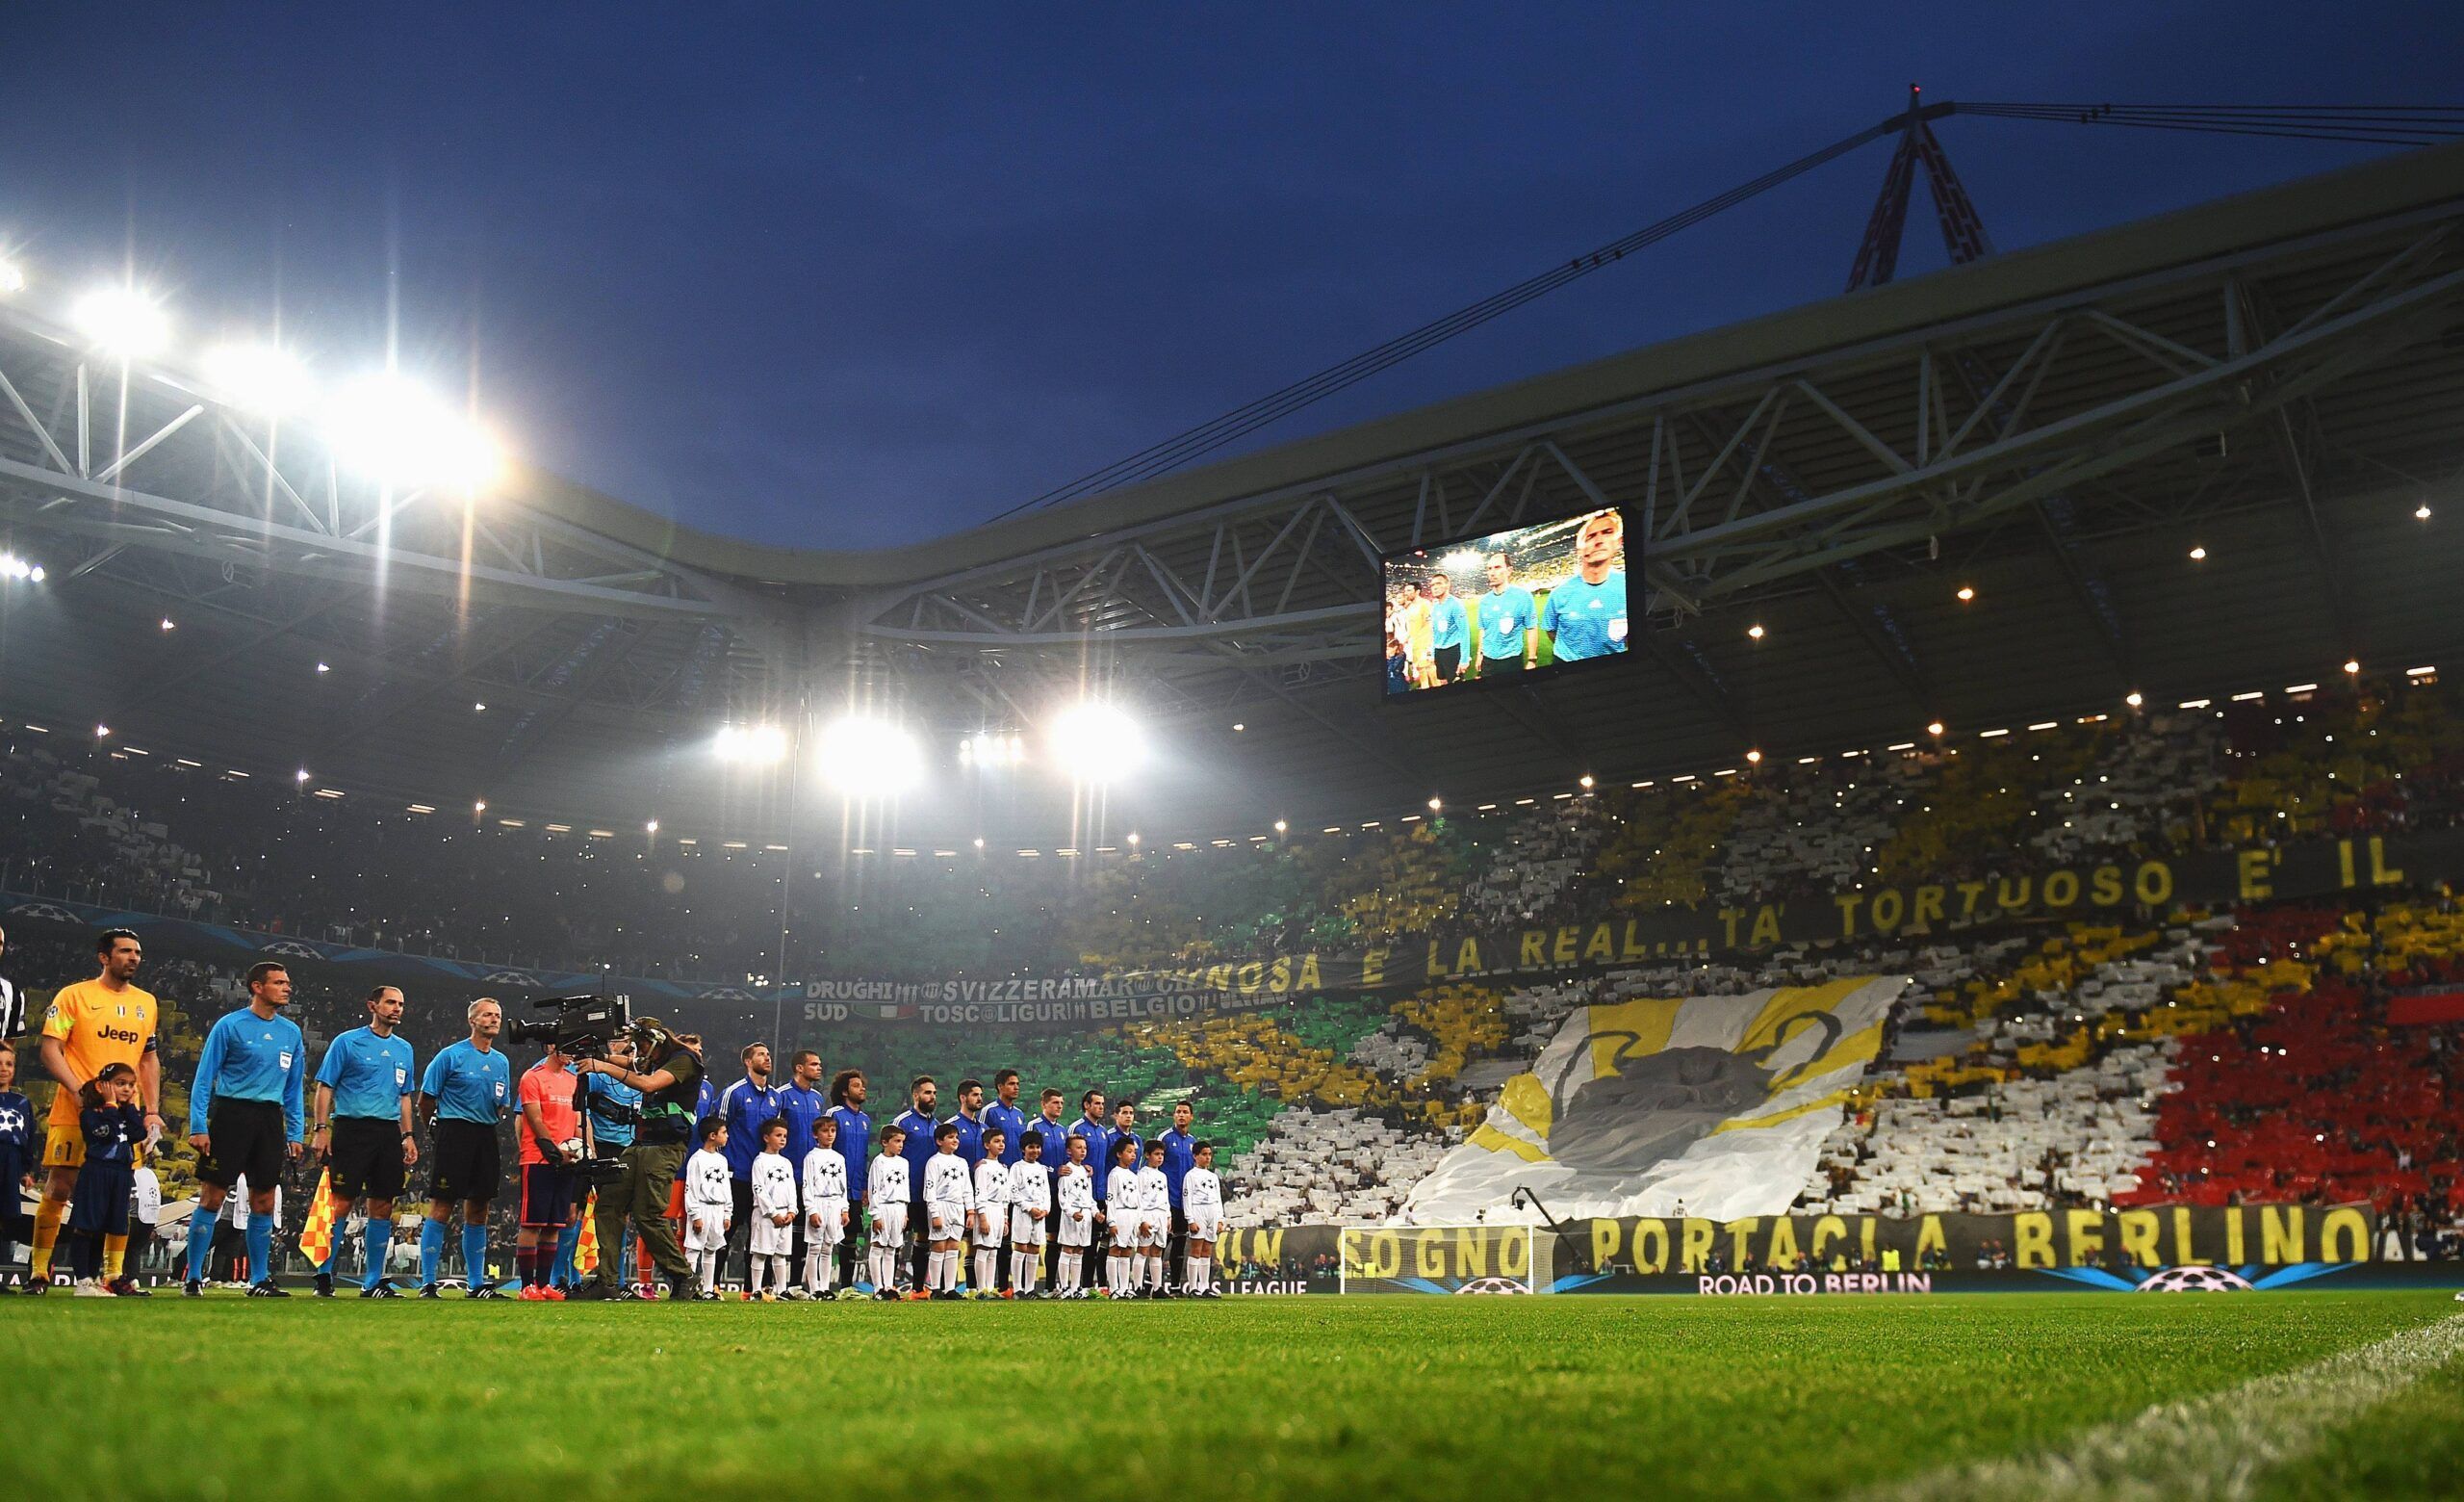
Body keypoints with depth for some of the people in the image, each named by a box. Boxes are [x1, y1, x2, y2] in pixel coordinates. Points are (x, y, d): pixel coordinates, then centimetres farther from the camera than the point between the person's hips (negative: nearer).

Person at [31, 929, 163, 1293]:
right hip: (74, 1113, -4)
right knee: (58, 1190, -2)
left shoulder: (146, 1002, 15)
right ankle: (38, 1271, 9)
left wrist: (152, 1110, 10)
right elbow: (51, 1048, -4)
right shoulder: (74, 995, 1)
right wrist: (79, 1089, -17)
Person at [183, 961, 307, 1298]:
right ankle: (194, 1278, 6)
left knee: (263, 1203, 7)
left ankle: (260, 1281, 14)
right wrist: (198, 1127, -11)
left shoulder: (291, 1033, 11)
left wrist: (296, 1134, 11)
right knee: (212, 1198, -3)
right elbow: (204, 1078, -4)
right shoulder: (229, 1026, -4)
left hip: (270, 1119, 5)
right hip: (231, 1114, -5)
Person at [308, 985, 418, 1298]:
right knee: (341, 1202, -8)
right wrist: (321, 1129, -10)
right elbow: (325, 1087, -1)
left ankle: (373, 1283, 11)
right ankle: (324, 1277, 2)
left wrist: (408, 1136, 14)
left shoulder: (404, 1049, 16)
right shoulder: (347, 1042, 1)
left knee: (383, 1207, 5)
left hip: (389, 1133, 5)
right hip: (352, 1128, -5)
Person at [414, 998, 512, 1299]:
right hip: (453, 1135, -6)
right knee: (441, 1208, -7)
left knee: (478, 1212, 9)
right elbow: (426, 1098, -1)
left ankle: (475, 1284, 15)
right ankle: (427, 1283, -3)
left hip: (486, 1137, 6)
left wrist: (487, 1125, 8)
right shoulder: (451, 1055, -4)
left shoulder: (501, 1062, 14)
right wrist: (436, 1131, 6)